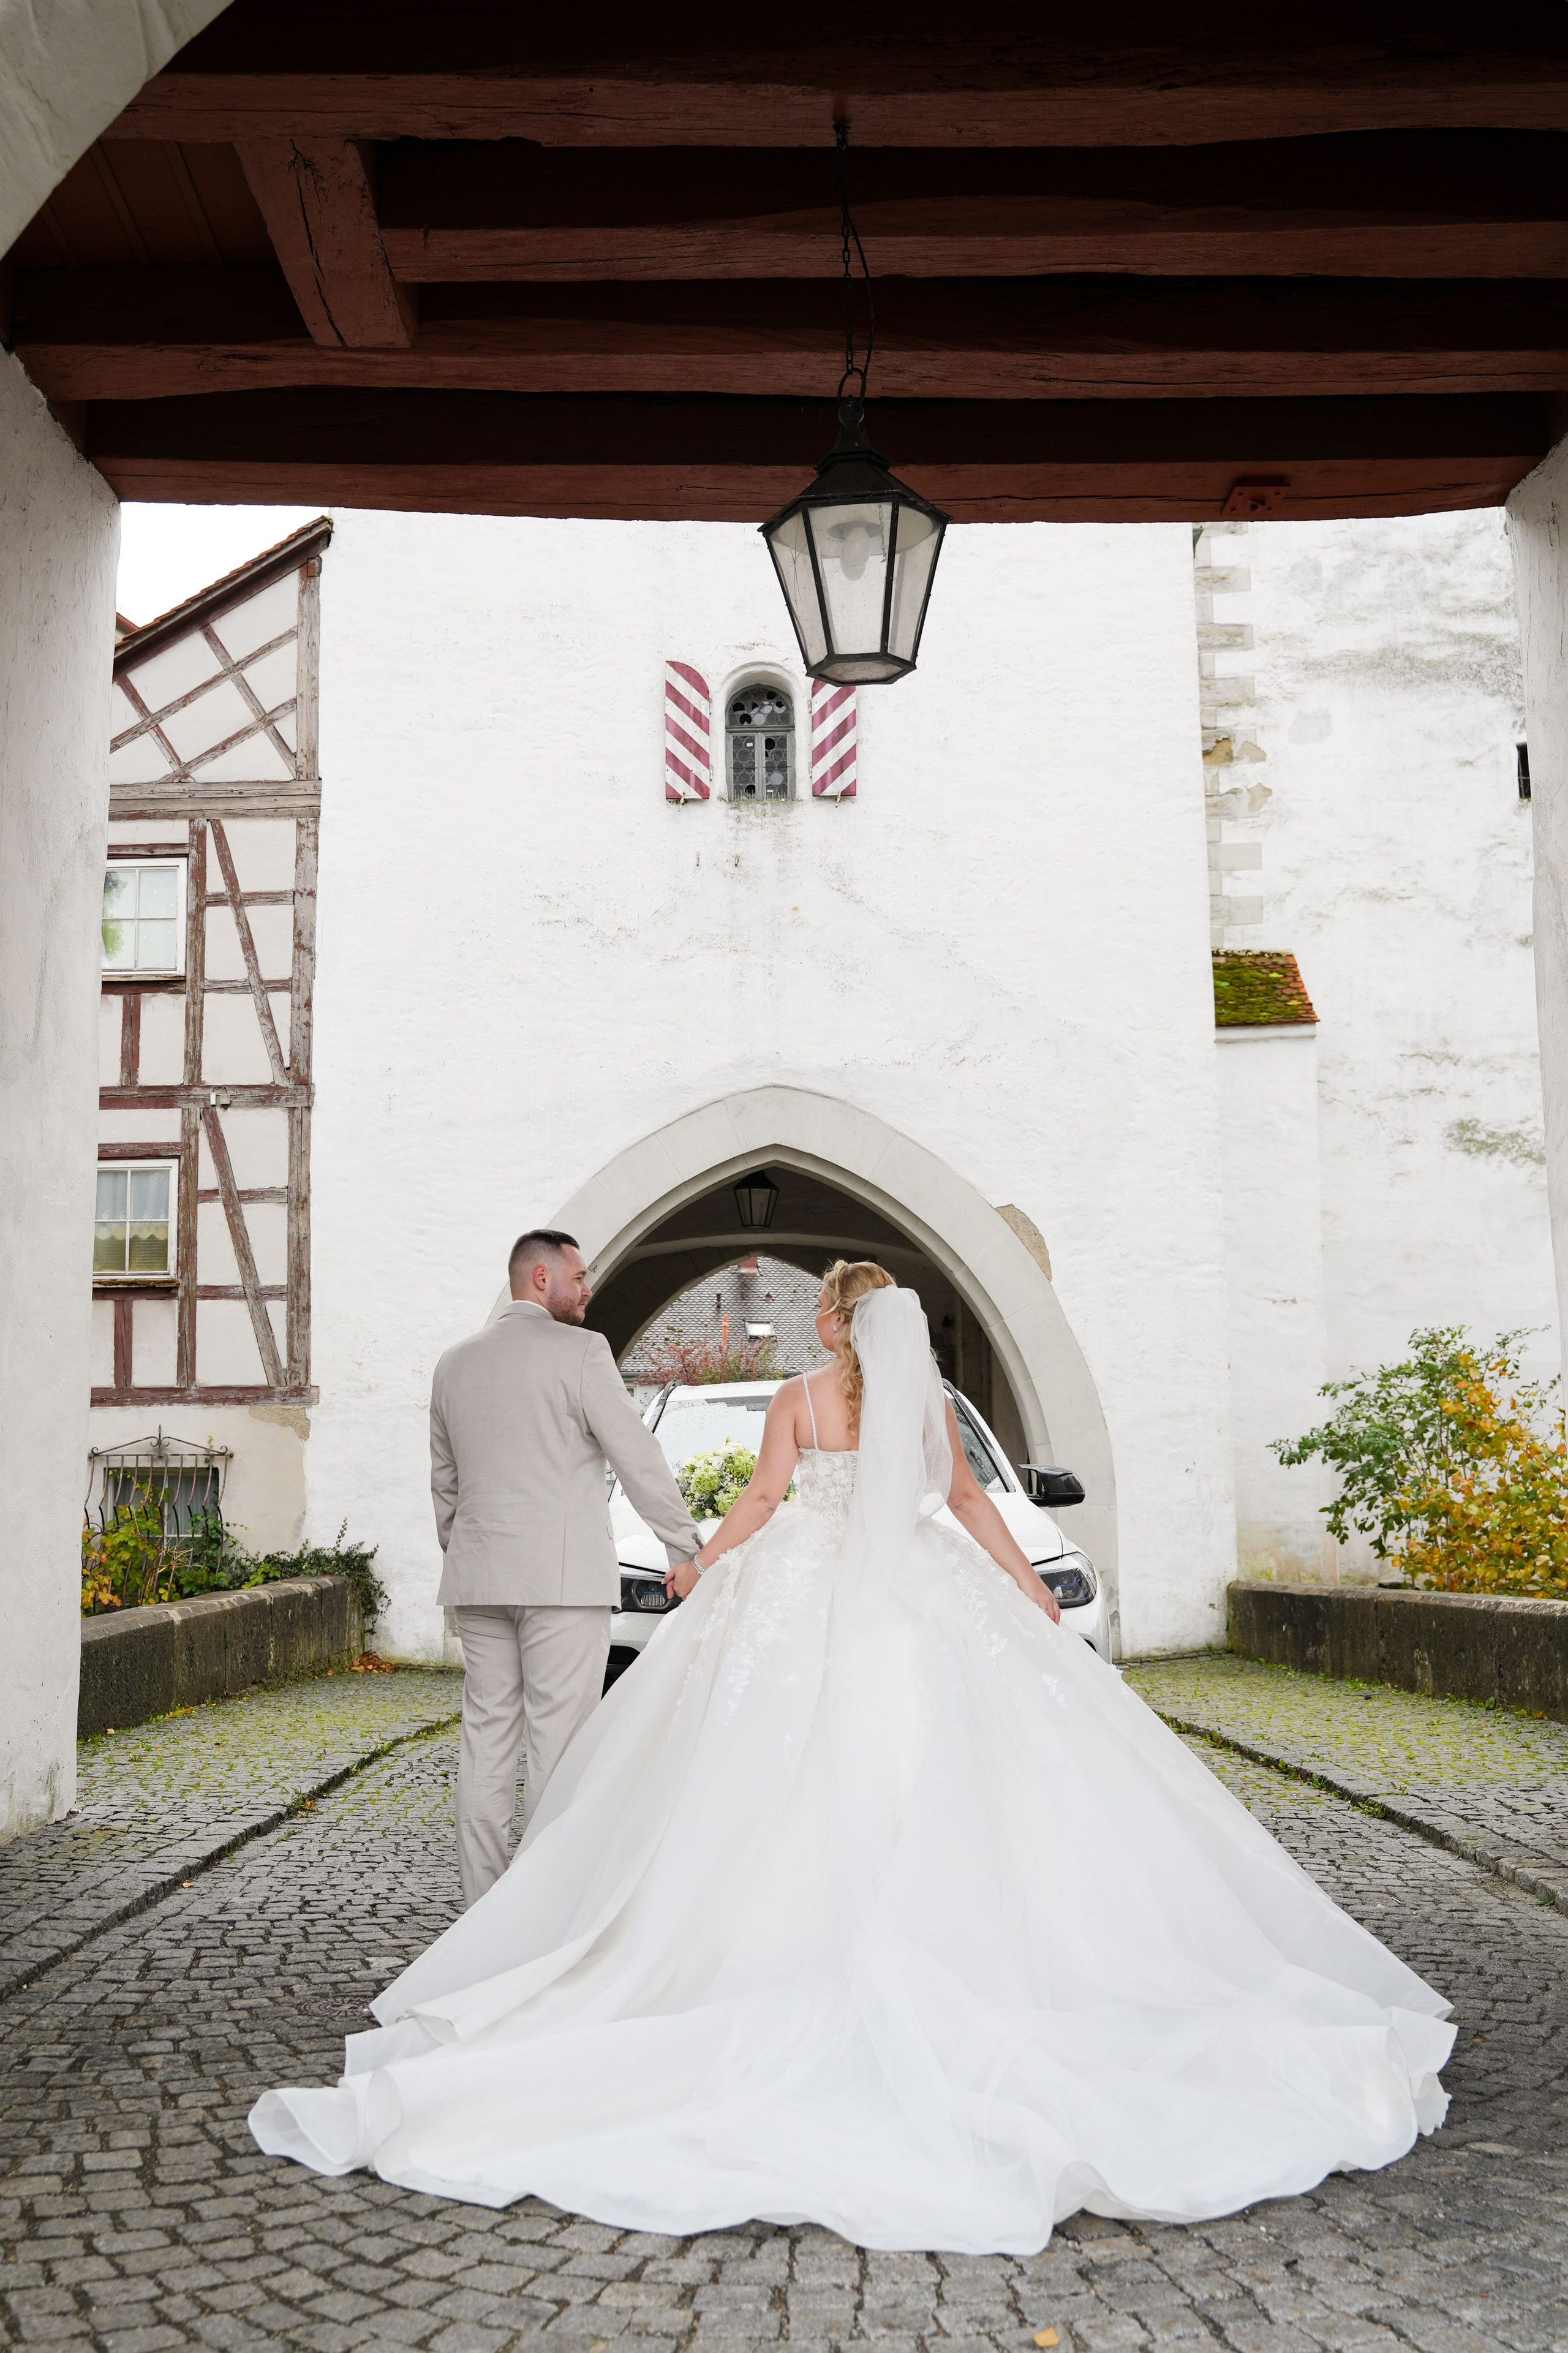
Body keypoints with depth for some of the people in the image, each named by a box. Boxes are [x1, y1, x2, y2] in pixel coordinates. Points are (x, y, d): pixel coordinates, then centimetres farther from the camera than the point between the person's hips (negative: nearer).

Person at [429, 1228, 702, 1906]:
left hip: (478, 1577, 6)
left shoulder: (454, 1363, 13)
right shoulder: (579, 1351, -7)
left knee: (486, 1736, 9)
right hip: (562, 1575, -6)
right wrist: (687, 1547, 1)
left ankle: (483, 1902, 12)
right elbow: (639, 1458, -7)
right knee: (558, 1741, -2)